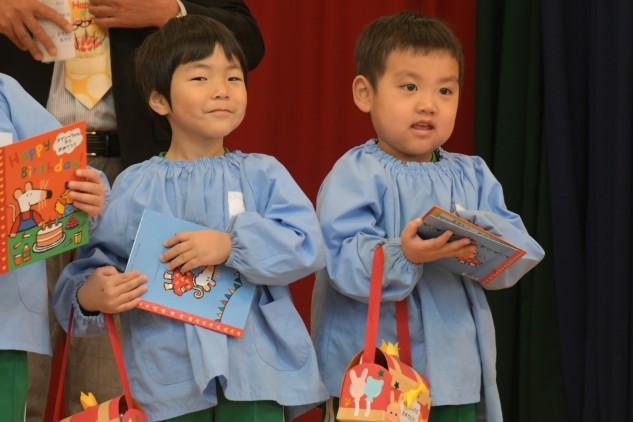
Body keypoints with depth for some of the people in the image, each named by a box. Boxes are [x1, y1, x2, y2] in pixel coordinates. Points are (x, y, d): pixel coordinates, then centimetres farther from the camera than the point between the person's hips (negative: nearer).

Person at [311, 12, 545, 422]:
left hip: (457, 375, 5)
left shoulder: (473, 176, 11)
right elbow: (343, 262, -18)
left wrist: (483, 243, -21)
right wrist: (402, 256, -35)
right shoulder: (356, 175, -6)